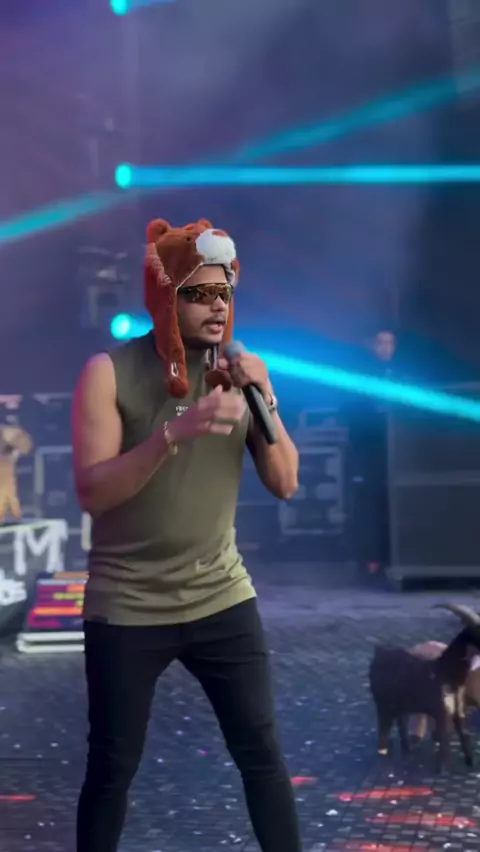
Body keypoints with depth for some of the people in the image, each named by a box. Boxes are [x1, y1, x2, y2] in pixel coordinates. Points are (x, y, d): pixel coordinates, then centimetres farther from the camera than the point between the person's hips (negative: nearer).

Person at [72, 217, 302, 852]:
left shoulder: (242, 368, 3)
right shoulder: (111, 372, -9)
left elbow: (285, 484, 1)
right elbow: (92, 492, -17)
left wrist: (263, 402, -15)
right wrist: (175, 431, -29)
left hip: (223, 598, 3)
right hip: (127, 608, -3)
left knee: (262, 753, 4)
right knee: (112, 769, 5)